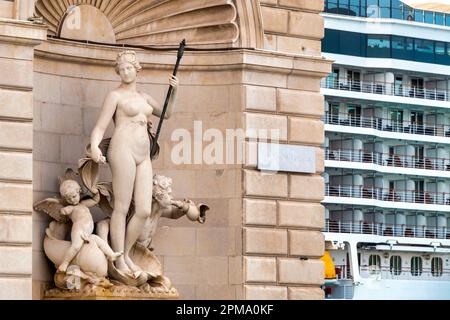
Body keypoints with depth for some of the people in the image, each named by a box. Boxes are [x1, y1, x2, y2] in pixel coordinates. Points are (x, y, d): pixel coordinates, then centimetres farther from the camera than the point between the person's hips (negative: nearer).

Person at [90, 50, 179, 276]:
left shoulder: (143, 97, 23)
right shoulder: (115, 96, 3)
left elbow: (166, 114, 36)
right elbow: (100, 128, -4)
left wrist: (174, 92, 20)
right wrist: (94, 147, -25)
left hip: (143, 158, 7)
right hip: (123, 150, -7)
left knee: (144, 211, -1)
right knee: (122, 208, -7)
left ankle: (126, 254, 13)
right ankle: (119, 261, -3)